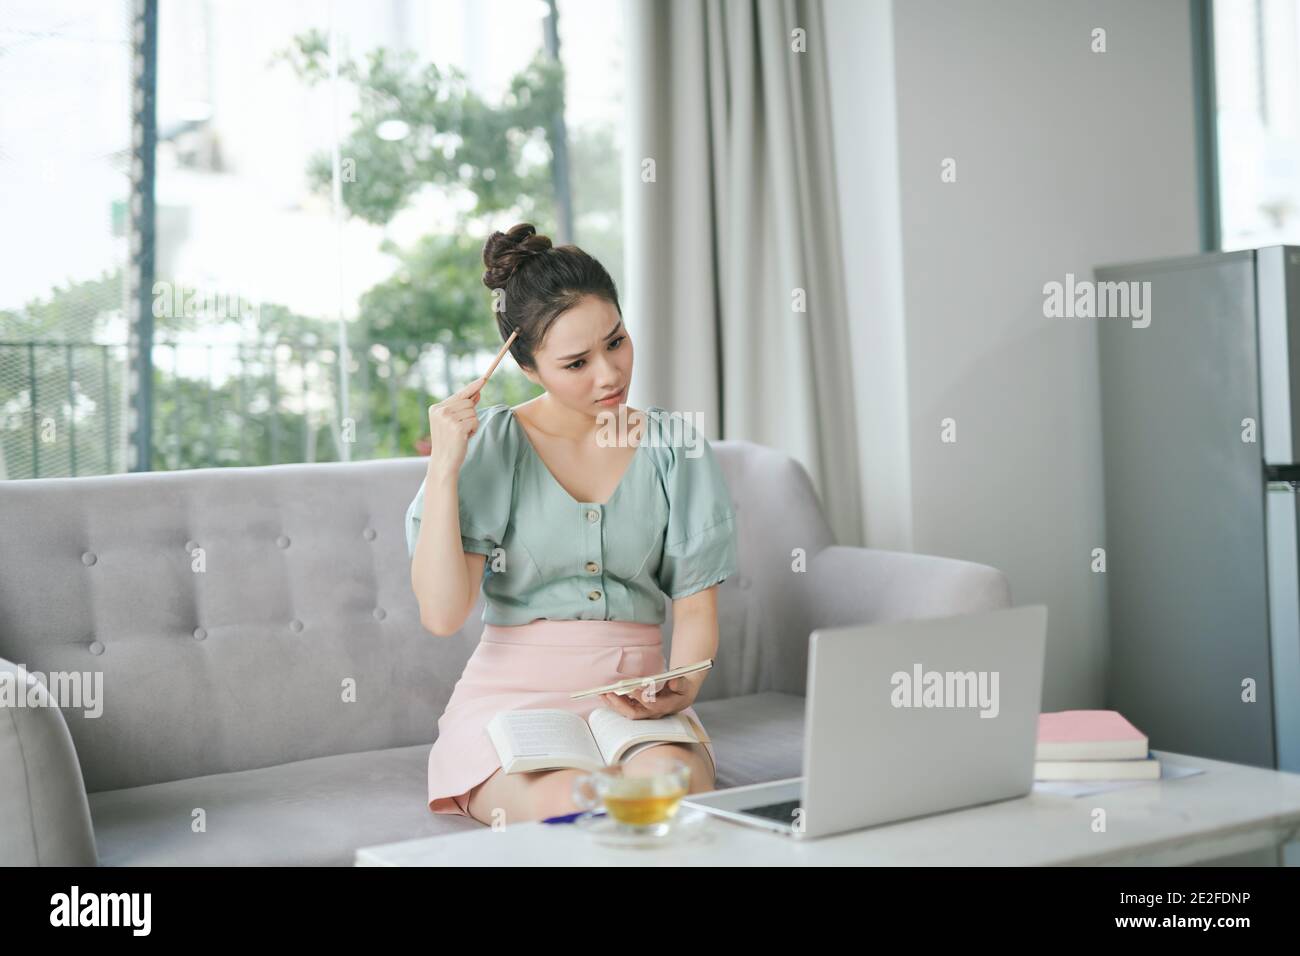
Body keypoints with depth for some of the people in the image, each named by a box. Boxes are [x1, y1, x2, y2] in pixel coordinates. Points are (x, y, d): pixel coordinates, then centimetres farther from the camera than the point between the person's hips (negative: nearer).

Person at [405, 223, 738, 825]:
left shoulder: (673, 446, 6)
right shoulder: (489, 445, 0)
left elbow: (696, 605, 6)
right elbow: (442, 613, -10)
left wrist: (681, 688, -15)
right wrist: (443, 469, -16)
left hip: (635, 693, 2)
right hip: (513, 694, -1)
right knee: (571, 806, -33)